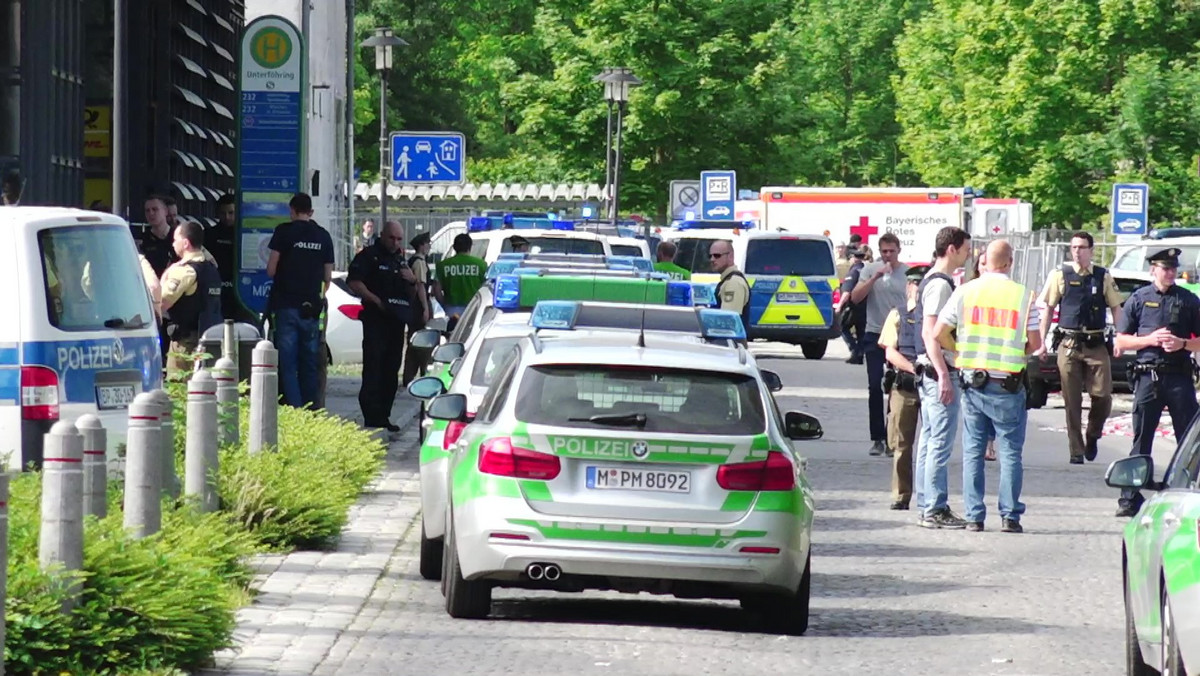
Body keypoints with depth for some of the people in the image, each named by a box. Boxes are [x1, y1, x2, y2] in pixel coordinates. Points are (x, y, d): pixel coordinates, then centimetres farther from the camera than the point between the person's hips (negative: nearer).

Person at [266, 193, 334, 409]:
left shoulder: (284, 232, -5)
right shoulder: (324, 236, 7)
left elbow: (271, 270, -6)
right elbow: (328, 277, 11)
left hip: (287, 305, -4)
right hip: (312, 308, 4)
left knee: (287, 363, -3)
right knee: (309, 364, 10)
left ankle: (293, 409, -13)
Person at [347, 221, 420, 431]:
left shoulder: (401, 260, 22)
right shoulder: (369, 256, 0)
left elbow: (412, 295, 25)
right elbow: (354, 282, -12)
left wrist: (412, 281, 3)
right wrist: (375, 300, -18)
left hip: (397, 320, 7)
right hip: (375, 319, -7)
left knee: (391, 370, 8)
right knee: (373, 367, -13)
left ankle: (383, 416, 13)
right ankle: (372, 416, -17)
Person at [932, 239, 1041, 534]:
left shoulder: (965, 291, 0)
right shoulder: (1023, 296, -5)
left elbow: (939, 333, -1)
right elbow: (1035, 343, -3)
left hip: (971, 380, 2)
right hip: (1007, 384, -2)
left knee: (972, 451, 8)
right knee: (1010, 452, 4)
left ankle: (973, 516, 6)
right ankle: (1009, 515, 1)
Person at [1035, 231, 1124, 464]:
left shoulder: (1103, 277, 7)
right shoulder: (1060, 275, 4)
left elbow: (1116, 308, 11)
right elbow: (1048, 309, 7)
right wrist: (1042, 342, 3)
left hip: (1096, 345, 1)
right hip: (1068, 345, -1)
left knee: (1103, 396, -7)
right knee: (1072, 401, 0)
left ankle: (1092, 436, 21)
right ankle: (1076, 451, 7)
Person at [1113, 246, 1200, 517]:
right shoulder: (1138, 299, 8)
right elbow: (1121, 341, 8)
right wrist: (1150, 339, -6)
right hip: (1148, 376, -1)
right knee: (1141, 442, 2)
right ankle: (1130, 499, 7)